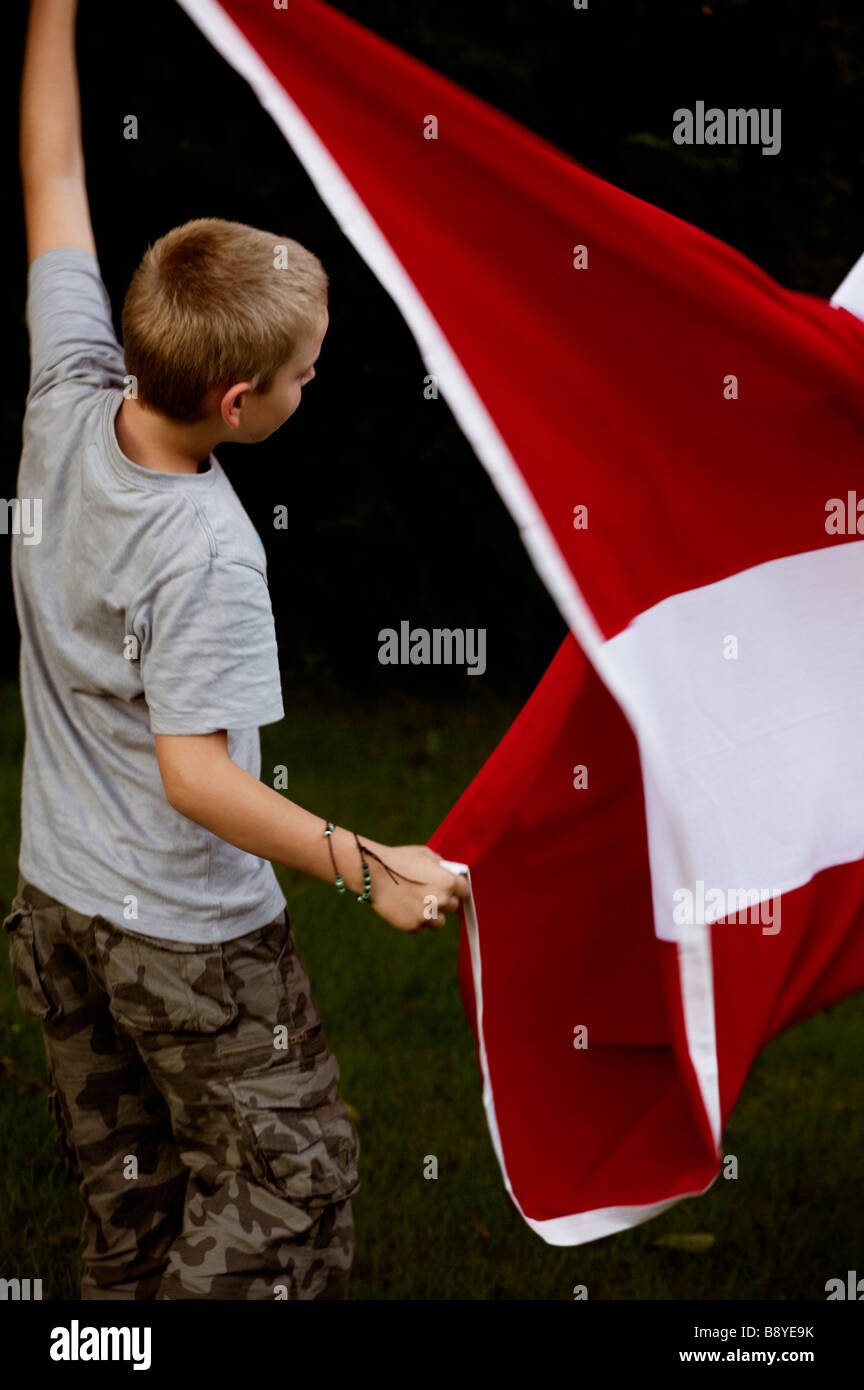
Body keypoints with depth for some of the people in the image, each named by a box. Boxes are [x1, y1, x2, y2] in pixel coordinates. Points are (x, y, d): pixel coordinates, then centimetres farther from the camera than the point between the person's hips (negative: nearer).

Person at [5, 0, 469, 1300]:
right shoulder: (205, 549, -28)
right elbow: (196, 776, -26)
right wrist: (370, 867, -21)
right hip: (190, 938, -7)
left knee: (128, 1211, 18)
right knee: (288, 1183, 8)